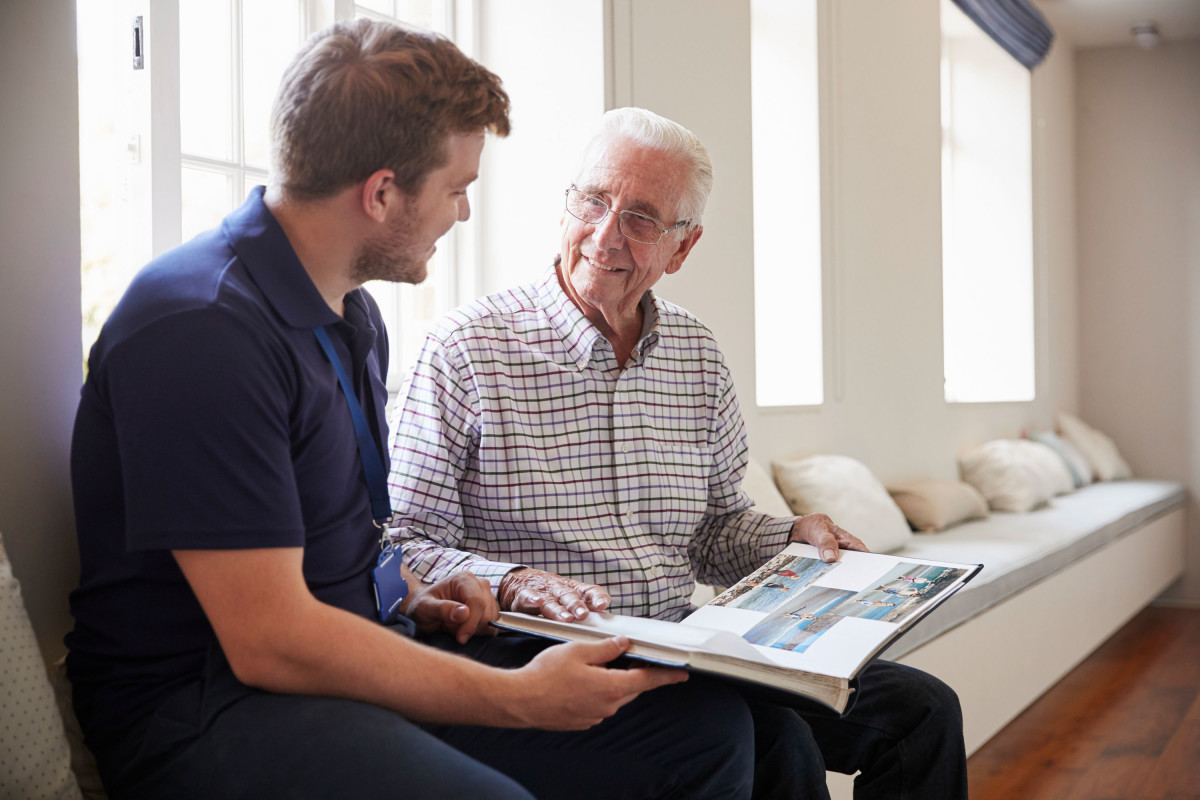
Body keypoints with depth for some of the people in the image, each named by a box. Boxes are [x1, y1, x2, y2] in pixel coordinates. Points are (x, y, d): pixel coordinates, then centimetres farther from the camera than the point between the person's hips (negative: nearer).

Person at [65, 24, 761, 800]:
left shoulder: (355, 314, 13)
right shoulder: (204, 329, -19)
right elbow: (271, 641, -22)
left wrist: (413, 597, 4)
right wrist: (522, 697, -19)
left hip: (364, 654, 9)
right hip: (205, 700, -8)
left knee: (709, 724, -3)